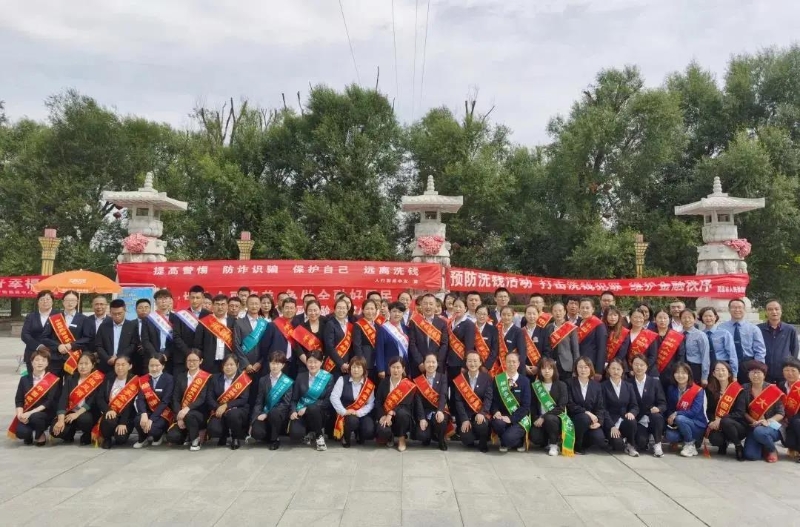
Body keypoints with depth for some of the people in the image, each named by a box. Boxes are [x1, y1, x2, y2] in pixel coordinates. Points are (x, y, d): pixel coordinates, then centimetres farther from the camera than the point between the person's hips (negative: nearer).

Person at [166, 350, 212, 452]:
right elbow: (175, 399, 1)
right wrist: (179, 417, -14)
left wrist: (187, 409, -31)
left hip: (200, 414, -4)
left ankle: (195, 440, -9)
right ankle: (188, 436, 14)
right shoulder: (180, 378, 9)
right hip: (182, 414, 4)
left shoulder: (206, 378, -4)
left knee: (189, 415, -37)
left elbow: (202, 399, -15)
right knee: (172, 437, -21)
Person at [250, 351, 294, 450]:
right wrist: (253, 421, -8)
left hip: (280, 415, -3)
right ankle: (271, 436, 10)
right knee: (256, 433, -26)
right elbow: (259, 402, 4)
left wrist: (267, 414, -19)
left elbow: (286, 404, -12)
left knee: (274, 413, -37)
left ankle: (275, 439, -11)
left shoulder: (288, 382, -4)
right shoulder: (263, 380, 8)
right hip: (265, 415, 3)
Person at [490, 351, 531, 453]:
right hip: (502, 416, 2)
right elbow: (493, 400, 3)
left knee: (508, 438, -30)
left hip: (519, 418, -2)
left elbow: (526, 405, -8)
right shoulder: (497, 379, 3)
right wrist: (496, 412, -19)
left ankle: (520, 441, 9)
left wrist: (511, 418, -19)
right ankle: (504, 443, 1)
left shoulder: (524, 381, -1)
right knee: (497, 422, -34)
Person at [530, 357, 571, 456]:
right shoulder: (535, 385, 5)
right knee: (534, 438, -26)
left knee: (549, 419, -37)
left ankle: (554, 444, -10)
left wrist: (543, 417, -21)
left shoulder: (561, 385, -5)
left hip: (556, 418, -2)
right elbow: (532, 405, 5)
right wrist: (536, 419, -13)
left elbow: (561, 407, -14)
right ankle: (547, 441, 11)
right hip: (540, 419, 2)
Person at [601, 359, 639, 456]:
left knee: (632, 421, -34)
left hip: (624, 420, 3)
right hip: (610, 422, -3)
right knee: (618, 444, -29)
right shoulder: (603, 386, -1)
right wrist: (612, 426, -19)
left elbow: (635, 406, 7)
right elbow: (603, 409, -7)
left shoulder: (629, 386, 13)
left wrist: (631, 413, -18)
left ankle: (630, 445, -6)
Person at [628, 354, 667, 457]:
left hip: (652, 418, 1)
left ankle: (657, 444, -10)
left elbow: (663, 403, -1)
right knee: (640, 444, -26)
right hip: (638, 420, -1)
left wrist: (658, 408, -22)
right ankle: (644, 440, 15)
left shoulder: (655, 382, 2)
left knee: (657, 416, -35)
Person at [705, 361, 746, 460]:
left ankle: (739, 447, -10)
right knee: (714, 439, -30)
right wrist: (713, 421, -15)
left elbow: (740, 413, -15)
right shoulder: (711, 390, 4)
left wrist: (721, 420, -25)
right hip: (718, 425, 3)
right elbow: (709, 410, 7)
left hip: (739, 426, -3)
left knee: (725, 422, -37)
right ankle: (724, 443, 10)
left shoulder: (738, 390, -8)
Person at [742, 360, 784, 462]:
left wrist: (767, 421, -21)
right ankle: (763, 448, 19)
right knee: (750, 455, -19)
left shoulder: (773, 390, -7)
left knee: (759, 431, -39)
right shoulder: (745, 389, -1)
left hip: (772, 427, -2)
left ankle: (772, 449, -3)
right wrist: (753, 422, -15)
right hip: (753, 427, 2)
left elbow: (781, 413, -5)